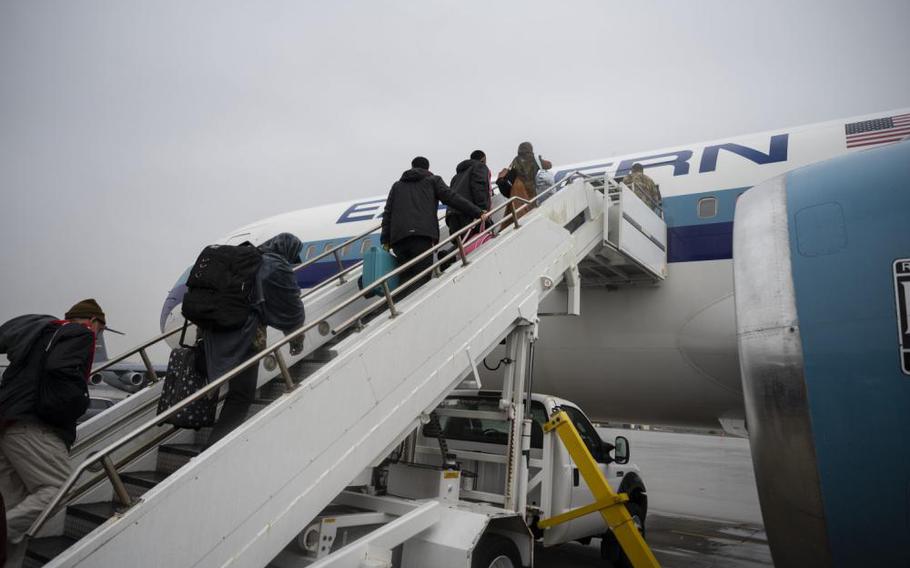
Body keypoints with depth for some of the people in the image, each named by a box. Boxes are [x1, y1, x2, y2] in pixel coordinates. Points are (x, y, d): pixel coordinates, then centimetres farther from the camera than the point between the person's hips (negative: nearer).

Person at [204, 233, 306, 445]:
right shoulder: (278, 268, -4)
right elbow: (291, 308, 2)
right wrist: (297, 339, 17)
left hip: (215, 327, 8)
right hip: (243, 336, -8)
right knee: (242, 394, 1)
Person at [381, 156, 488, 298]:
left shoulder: (397, 185, 30)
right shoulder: (432, 180, 20)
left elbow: (387, 213, 20)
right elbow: (452, 198, 6)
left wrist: (385, 241, 16)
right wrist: (478, 212, 3)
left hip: (398, 238, 4)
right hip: (422, 234, -4)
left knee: (406, 277, 10)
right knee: (421, 277, -9)